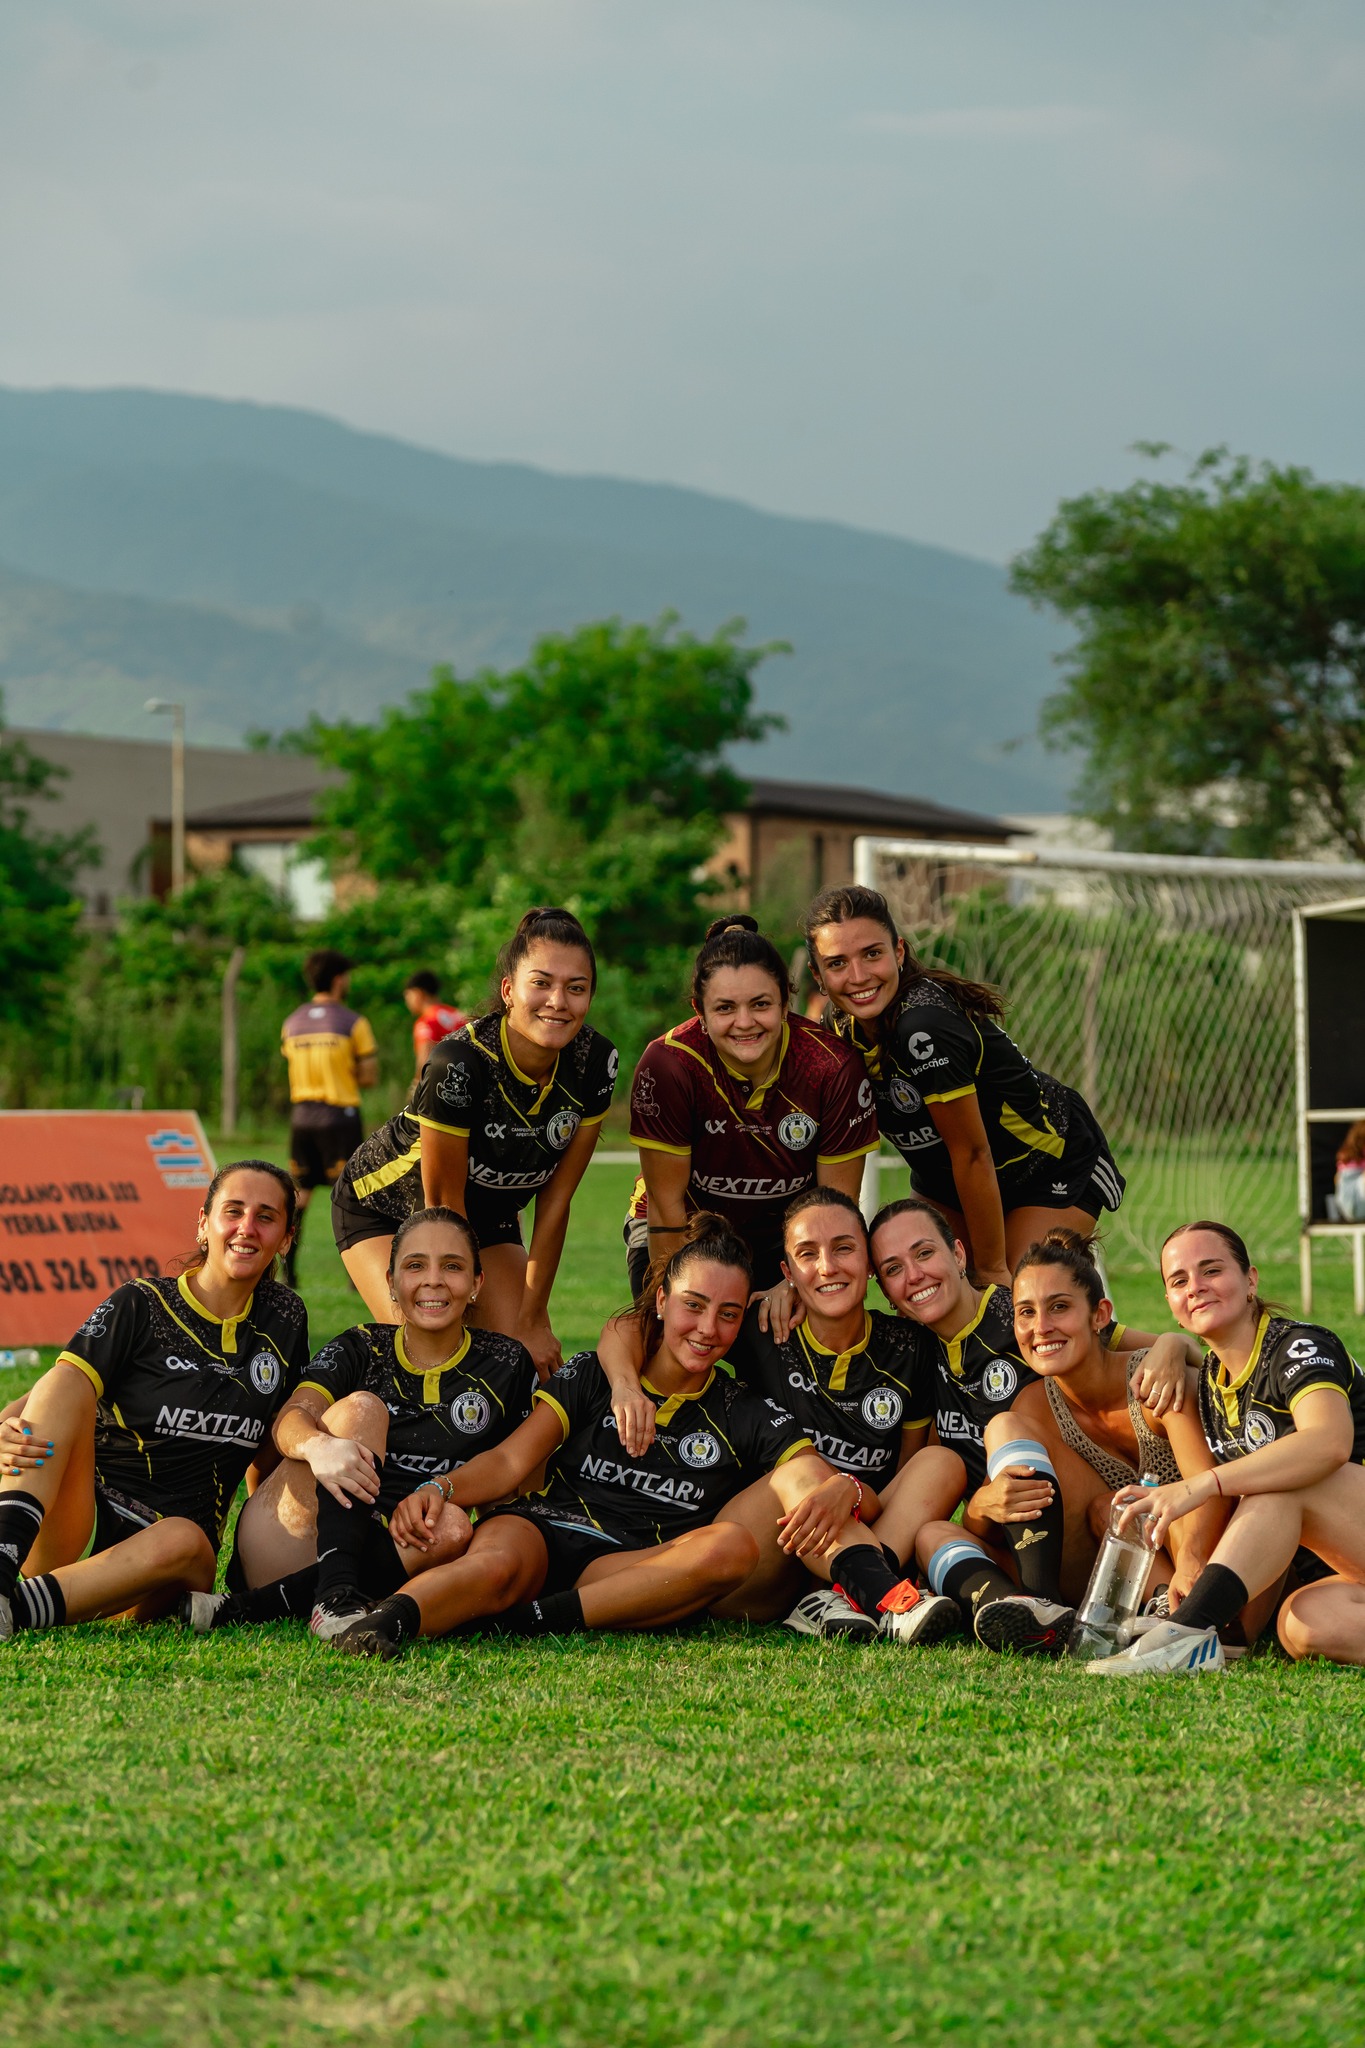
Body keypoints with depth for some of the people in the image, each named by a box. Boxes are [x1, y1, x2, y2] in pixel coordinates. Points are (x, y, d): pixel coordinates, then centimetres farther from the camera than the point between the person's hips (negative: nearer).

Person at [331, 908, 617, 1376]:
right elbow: (442, 1204, -24)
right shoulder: (459, 1064, -35)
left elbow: (555, 1201, -12)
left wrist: (533, 1319, -9)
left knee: (530, 1363, -13)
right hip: (385, 1208, -4)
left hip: (490, 1213, 4)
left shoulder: (595, 1062, -21)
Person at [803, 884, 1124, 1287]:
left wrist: (992, 1269, -18)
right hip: (946, 1177, 7)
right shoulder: (844, 1029, -12)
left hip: (1054, 1166, -7)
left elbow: (973, 1154, -27)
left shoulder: (925, 1029, -35)